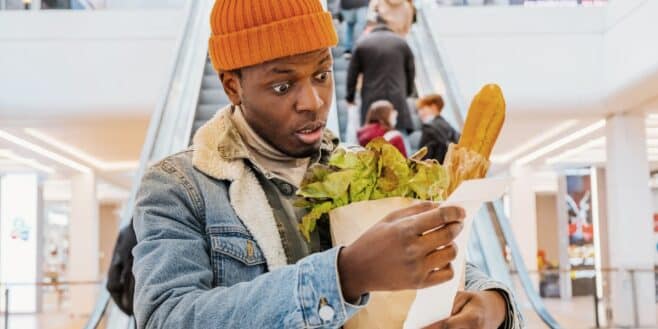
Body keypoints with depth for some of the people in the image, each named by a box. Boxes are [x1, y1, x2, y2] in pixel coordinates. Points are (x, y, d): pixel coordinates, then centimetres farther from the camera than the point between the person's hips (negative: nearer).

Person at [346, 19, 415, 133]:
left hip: (371, 99, -1)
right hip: (397, 97, 1)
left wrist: (350, 96, 17)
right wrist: (408, 91, 28)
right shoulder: (401, 43, 10)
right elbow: (411, 70, 14)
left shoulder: (362, 44, 5)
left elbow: (352, 73, 7)